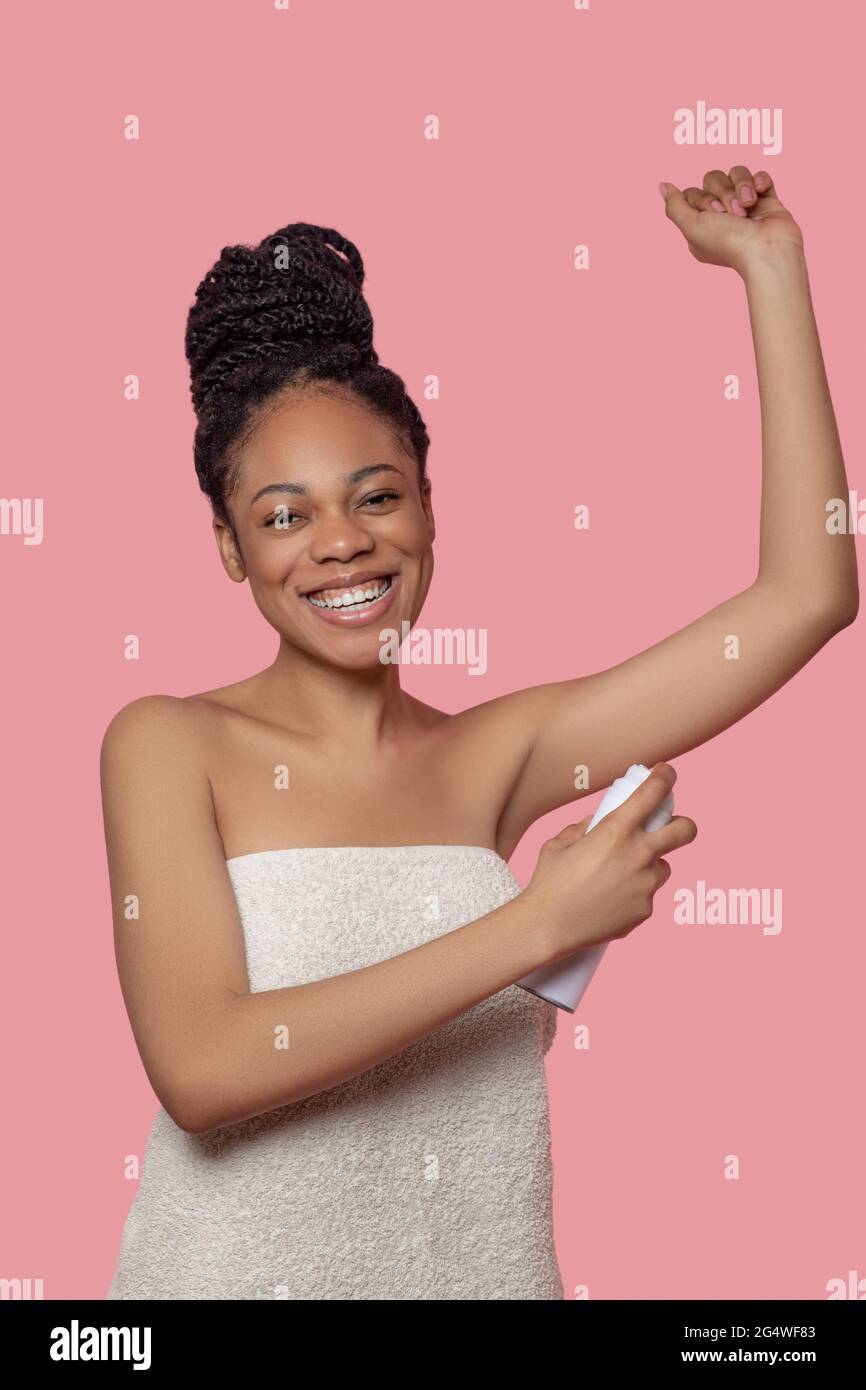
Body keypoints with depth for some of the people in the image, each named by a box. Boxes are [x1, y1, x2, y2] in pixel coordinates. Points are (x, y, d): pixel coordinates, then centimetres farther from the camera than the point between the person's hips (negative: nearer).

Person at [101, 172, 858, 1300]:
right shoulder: (168, 746, -12)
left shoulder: (492, 759, -4)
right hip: (237, 1267, -3)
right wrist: (538, 924, -26)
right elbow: (201, 1070, -23)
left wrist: (770, 267, -4)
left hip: (488, 1268, 3)